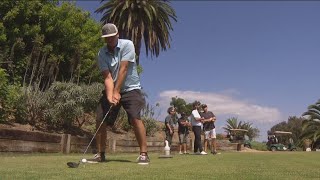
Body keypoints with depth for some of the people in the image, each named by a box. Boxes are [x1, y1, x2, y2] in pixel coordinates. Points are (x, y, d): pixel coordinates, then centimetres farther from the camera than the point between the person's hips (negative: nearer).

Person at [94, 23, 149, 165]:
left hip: (130, 88, -4)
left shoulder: (127, 45, -13)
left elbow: (123, 70, -19)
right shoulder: (102, 54, -5)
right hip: (111, 90, 4)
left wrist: (116, 92, -22)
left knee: (135, 118, -21)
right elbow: (107, 77, -12)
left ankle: (144, 154, -12)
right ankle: (101, 154, 13)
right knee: (101, 120, -1)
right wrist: (110, 95, -28)